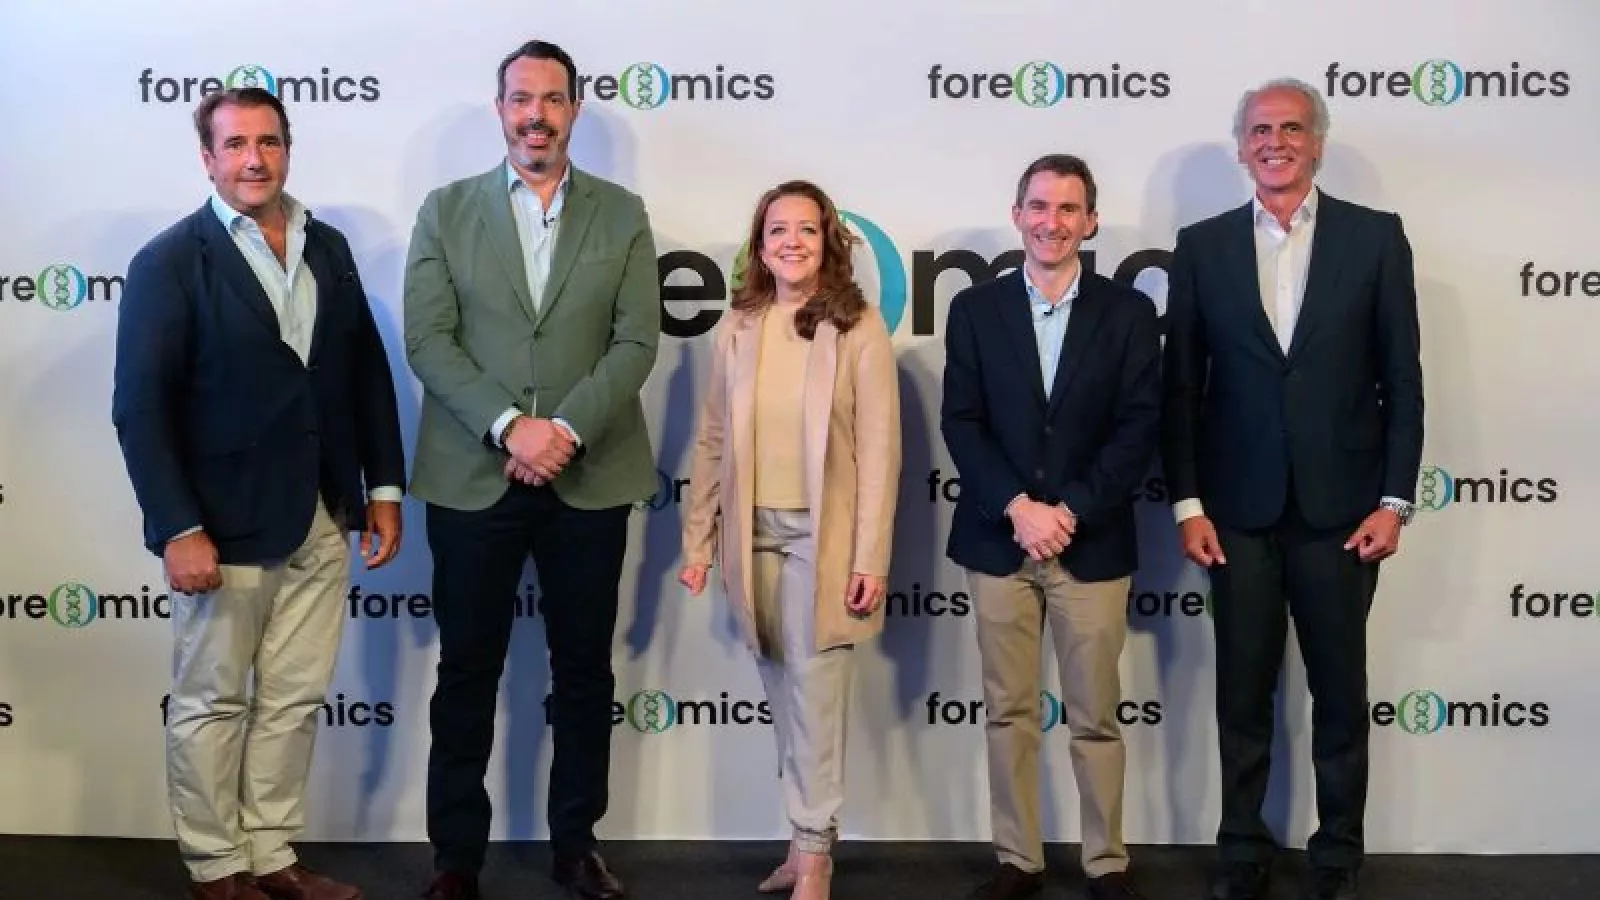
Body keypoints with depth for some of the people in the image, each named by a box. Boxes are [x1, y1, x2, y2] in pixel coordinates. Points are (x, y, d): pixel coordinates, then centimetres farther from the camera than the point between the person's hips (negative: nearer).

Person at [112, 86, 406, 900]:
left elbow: (368, 371, 12)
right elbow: (141, 407, -12)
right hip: (224, 524, -5)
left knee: (294, 700, 12)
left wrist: (384, 486, 7)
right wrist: (178, 529, -17)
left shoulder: (328, 247, 9)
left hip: (322, 520, 5)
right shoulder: (170, 262, -7)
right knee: (211, 704, 8)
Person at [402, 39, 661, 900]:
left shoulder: (622, 213, 6)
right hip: (472, 477, -1)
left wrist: (566, 428, -15)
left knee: (584, 672, 10)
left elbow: (637, 341, -2)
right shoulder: (446, 209, 5)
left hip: (590, 478, 1)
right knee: (466, 673, 7)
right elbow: (427, 339, -4)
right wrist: (509, 426, -16)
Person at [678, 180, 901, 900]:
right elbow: (711, 441, 8)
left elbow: (880, 447, -8)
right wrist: (698, 541, 6)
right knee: (782, 692, 10)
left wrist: (870, 557, -12)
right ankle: (809, 839, 22)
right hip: (754, 531, 4)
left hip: (823, 531, -4)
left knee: (815, 692, -2)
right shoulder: (737, 328, 5)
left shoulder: (859, 327, -6)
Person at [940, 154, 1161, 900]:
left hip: (1093, 545, -1)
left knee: (1095, 717, 6)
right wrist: (1019, 508, -13)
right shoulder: (975, 309, 5)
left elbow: (1139, 428, -4)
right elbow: (961, 423, -1)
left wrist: (1070, 511, -13)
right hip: (998, 541, 1)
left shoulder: (1128, 312, 3)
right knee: (1008, 713, 8)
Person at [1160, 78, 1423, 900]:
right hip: (1239, 508, 1)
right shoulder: (1203, 245, 4)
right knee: (1242, 691, 10)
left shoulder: (1375, 237, 1)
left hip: (1340, 506, -1)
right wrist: (1187, 503, -2)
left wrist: (1394, 500, -5)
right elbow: (1180, 386, 3)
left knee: (1340, 689, 10)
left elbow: (1401, 378, 0)